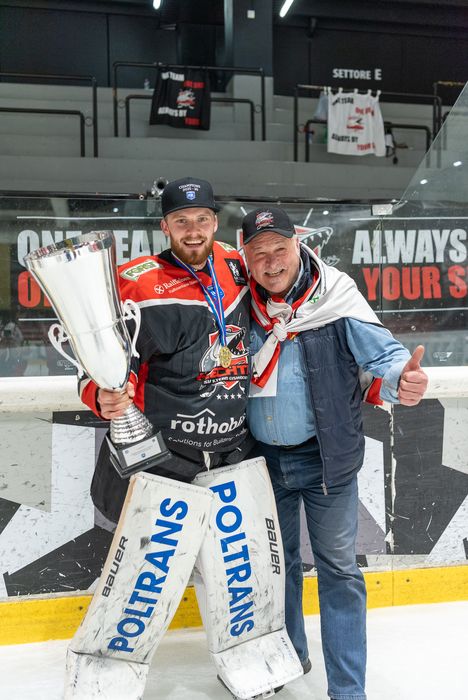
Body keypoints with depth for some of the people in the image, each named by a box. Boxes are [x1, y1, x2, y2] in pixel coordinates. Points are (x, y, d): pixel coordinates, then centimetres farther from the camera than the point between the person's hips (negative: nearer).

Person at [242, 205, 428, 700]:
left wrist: (402, 379, -41)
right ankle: (289, 654, 44)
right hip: (264, 456, 4)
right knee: (277, 560, 20)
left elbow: (381, 352, -21)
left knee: (338, 567, 7)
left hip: (326, 457, -3)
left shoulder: (336, 297, -15)